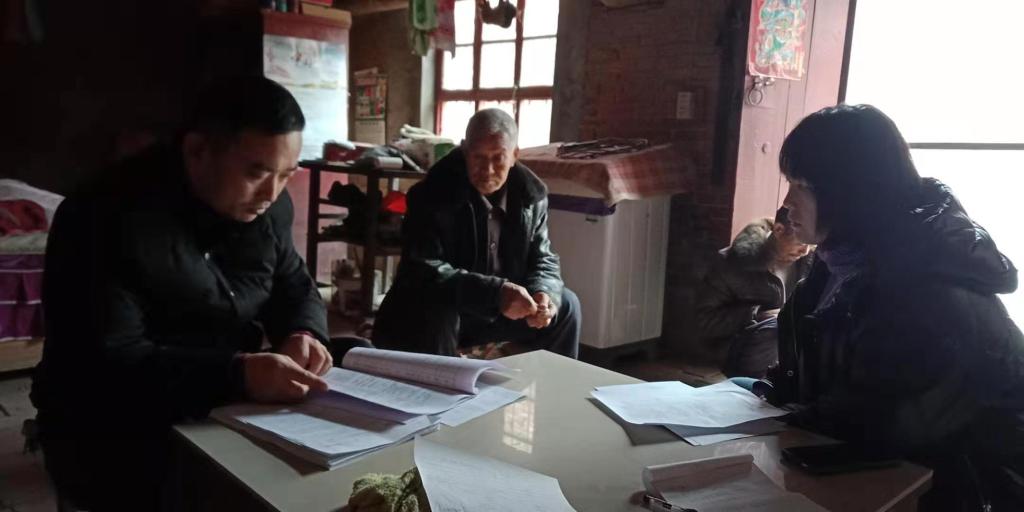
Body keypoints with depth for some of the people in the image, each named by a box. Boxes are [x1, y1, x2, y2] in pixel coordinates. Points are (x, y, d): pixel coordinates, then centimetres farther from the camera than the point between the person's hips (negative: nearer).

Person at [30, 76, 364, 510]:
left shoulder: (266, 204, 0)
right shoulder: (107, 217, -20)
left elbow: (294, 286, 11)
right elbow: (105, 362, -24)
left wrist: (303, 332, -12)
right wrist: (236, 374, -36)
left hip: (231, 410, 6)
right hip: (117, 436, -6)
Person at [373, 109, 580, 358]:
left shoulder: (531, 194, -6)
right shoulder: (432, 195, -21)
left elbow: (542, 258, 2)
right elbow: (423, 270, -29)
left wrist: (543, 293, -22)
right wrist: (495, 292, -40)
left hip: (499, 311, 5)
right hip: (434, 310, -5)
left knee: (564, 305, -3)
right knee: (437, 313, -36)